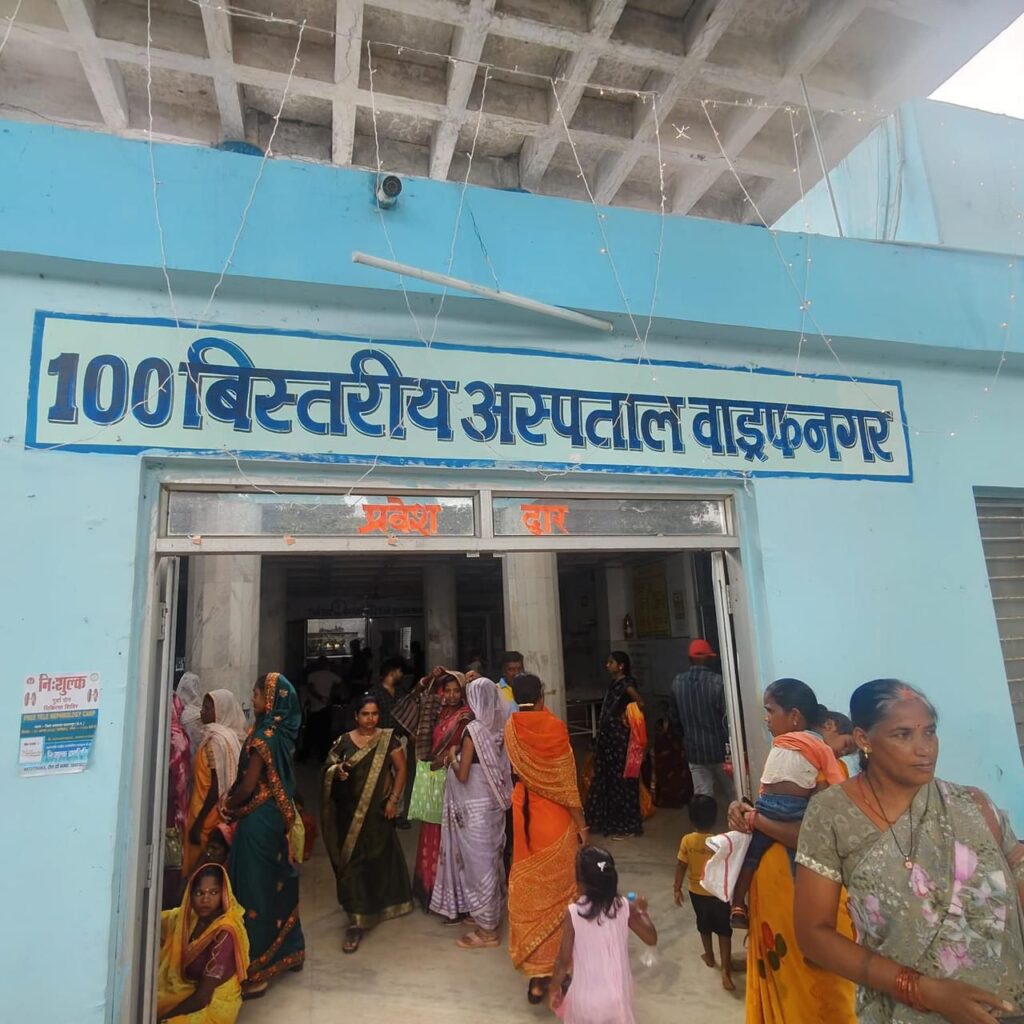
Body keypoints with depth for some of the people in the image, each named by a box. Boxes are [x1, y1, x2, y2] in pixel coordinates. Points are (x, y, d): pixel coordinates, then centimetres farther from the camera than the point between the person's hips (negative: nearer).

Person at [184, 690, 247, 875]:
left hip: (210, 817, -8)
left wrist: (197, 823, -17)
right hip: (220, 814, 8)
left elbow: (217, 787, -21)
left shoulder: (217, 739, -19)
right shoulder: (230, 736, 7)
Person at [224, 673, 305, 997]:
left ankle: (256, 971, 13)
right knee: (277, 881, 19)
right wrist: (236, 803, 12)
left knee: (254, 887, 2)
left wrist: (228, 806, 0)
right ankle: (288, 951, 33)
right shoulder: (281, 732, 5)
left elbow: (247, 786, -19)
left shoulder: (264, 735, -20)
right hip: (276, 816, 9)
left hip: (257, 820, -9)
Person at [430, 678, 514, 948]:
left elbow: (462, 774, -20)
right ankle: (490, 913, 35)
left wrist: (452, 758, -2)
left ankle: (486, 929, 16)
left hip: (475, 804, -8)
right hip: (493, 801, 8)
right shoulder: (499, 727, 0)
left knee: (478, 861, 4)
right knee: (490, 857, 20)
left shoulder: (474, 729, -21)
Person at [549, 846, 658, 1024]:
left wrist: (554, 988, 4)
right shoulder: (625, 908, -15)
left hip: (585, 997, -2)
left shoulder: (573, 913, -21)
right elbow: (651, 939, -3)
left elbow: (564, 959, -13)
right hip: (617, 994, 2)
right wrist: (642, 910, 12)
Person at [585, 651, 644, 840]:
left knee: (622, 779, 0)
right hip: (609, 738, 9)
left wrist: (627, 717, -14)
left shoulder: (626, 683, -14)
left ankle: (627, 826, 11)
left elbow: (640, 703, -27)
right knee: (609, 778, 15)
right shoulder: (614, 683, 12)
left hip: (620, 738, -9)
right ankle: (611, 821, 28)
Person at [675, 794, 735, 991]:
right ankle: (726, 970, 5)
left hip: (696, 892, 3)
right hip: (718, 893, -3)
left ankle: (709, 957, 44)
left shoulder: (687, 841, -17)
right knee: (724, 931, 13)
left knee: (704, 926, 26)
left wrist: (677, 888, 6)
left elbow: (681, 867, -8)